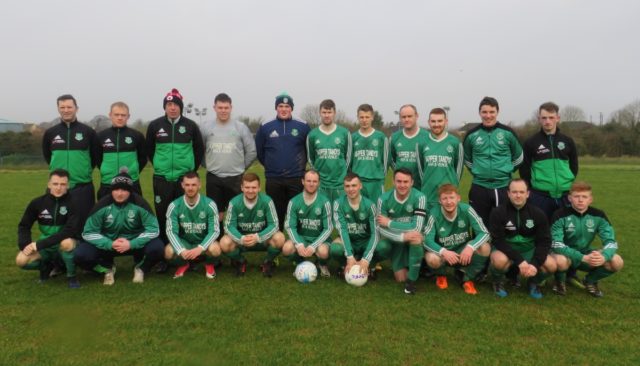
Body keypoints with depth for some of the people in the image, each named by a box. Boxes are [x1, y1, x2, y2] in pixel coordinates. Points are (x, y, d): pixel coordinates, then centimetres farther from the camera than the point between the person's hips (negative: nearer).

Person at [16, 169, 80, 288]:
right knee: (21, 260, -22)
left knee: (67, 242, -37)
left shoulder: (73, 202, -17)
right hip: (45, 246, 4)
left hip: (64, 243, -3)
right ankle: (48, 265, 11)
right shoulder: (37, 202, -6)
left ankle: (71, 276, -12)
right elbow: (24, 226, 4)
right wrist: (25, 244, -16)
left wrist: (39, 244, -29)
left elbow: (71, 231, -27)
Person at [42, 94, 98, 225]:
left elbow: (96, 156, 8)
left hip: (83, 186, -2)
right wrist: (58, 168, 14)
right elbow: (47, 155, 20)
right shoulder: (50, 133, 5)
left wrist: (85, 170, 8)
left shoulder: (88, 131, -1)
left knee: (83, 222, 2)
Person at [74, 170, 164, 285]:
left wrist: (132, 244, -29)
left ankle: (140, 268, 5)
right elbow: (89, 232, -11)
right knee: (81, 255, -23)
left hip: (135, 243, -1)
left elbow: (153, 229, -17)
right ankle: (107, 269, 10)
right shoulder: (103, 205, -15)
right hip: (107, 244, 1)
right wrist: (110, 244, -26)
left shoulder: (139, 203, -18)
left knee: (157, 247, -30)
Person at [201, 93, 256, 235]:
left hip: (235, 178, -1)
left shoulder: (241, 127, -2)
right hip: (213, 178, 1)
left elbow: (252, 151, 2)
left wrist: (240, 167, 5)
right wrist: (208, 165, 8)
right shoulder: (206, 128, 2)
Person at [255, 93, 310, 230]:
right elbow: (259, 150, 10)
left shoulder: (303, 127, 0)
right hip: (273, 179, 1)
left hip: (297, 179, -1)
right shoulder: (265, 127, 2)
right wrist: (270, 165, 13)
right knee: (276, 214, 9)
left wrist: (300, 164, 9)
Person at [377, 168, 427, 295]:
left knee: (416, 236, -37)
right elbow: (381, 229, -17)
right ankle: (403, 267, 32)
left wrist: (389, 222, -22)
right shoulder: (384, 199, -14)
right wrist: (402, 237, -34)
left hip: (413, 240, -2)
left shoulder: (419, 197, -20)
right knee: (401, 278, -6)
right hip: (395, 240, 2)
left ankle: (411, 280, -20)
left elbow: (417, 228, -27)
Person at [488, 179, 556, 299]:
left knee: (551, 265, -23)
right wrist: (519, 261, -29)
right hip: (506, 249, -3)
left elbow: (544, 241, -8)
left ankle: (534, 282, 12)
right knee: (500, 260, -37)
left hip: (529, 249, 3)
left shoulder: (537, 213, -7)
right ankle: (498, 281, 0)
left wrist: (535, 264, -24)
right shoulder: (498, 212, -17)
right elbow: (498, 240, -20)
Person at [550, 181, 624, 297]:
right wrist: (583, 258, -38)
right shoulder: (561, 215, -22)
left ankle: (590, 281, 10)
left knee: (617, 262, -20)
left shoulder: (598, 215, -10)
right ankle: (560, 281, -1)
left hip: (587, 253, 4)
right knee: (561, 261, -39)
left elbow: (611, 241, -13)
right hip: (566, 254, -4)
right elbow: (556, 244, -28)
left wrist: (604, 256, -36)